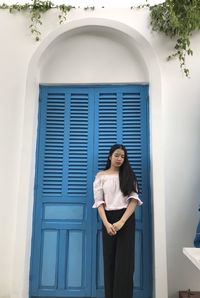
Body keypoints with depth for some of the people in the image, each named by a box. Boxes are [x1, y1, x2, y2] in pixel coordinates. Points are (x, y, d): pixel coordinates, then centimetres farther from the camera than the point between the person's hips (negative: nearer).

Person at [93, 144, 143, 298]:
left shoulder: (128, 175, 6)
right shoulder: (101, 176, 4)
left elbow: (134, 199, -4)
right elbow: (99, 202, -1)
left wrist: (121, 221, -15)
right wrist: (106, 223, -14)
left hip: (127, 219, 0)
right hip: (108, 219, 0)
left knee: (124, 261, 0)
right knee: (109, 259, 6)